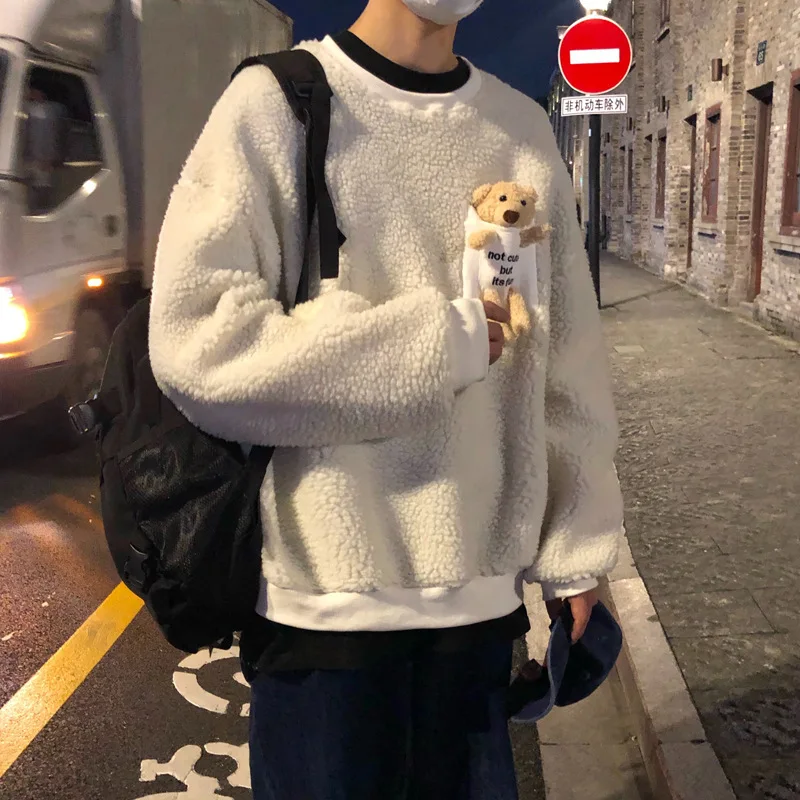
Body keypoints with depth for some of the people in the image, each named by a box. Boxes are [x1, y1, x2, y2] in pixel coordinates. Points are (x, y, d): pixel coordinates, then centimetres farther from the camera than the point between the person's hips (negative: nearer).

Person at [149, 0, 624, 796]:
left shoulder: (524, 130, 8)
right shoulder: (275, 103, -5)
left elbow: (567, 366, 9)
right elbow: (196, 344, -15)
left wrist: (572, 549, 9)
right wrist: (444, 341, -13)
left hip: (481, 593, 4)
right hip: (321, 598, -3)